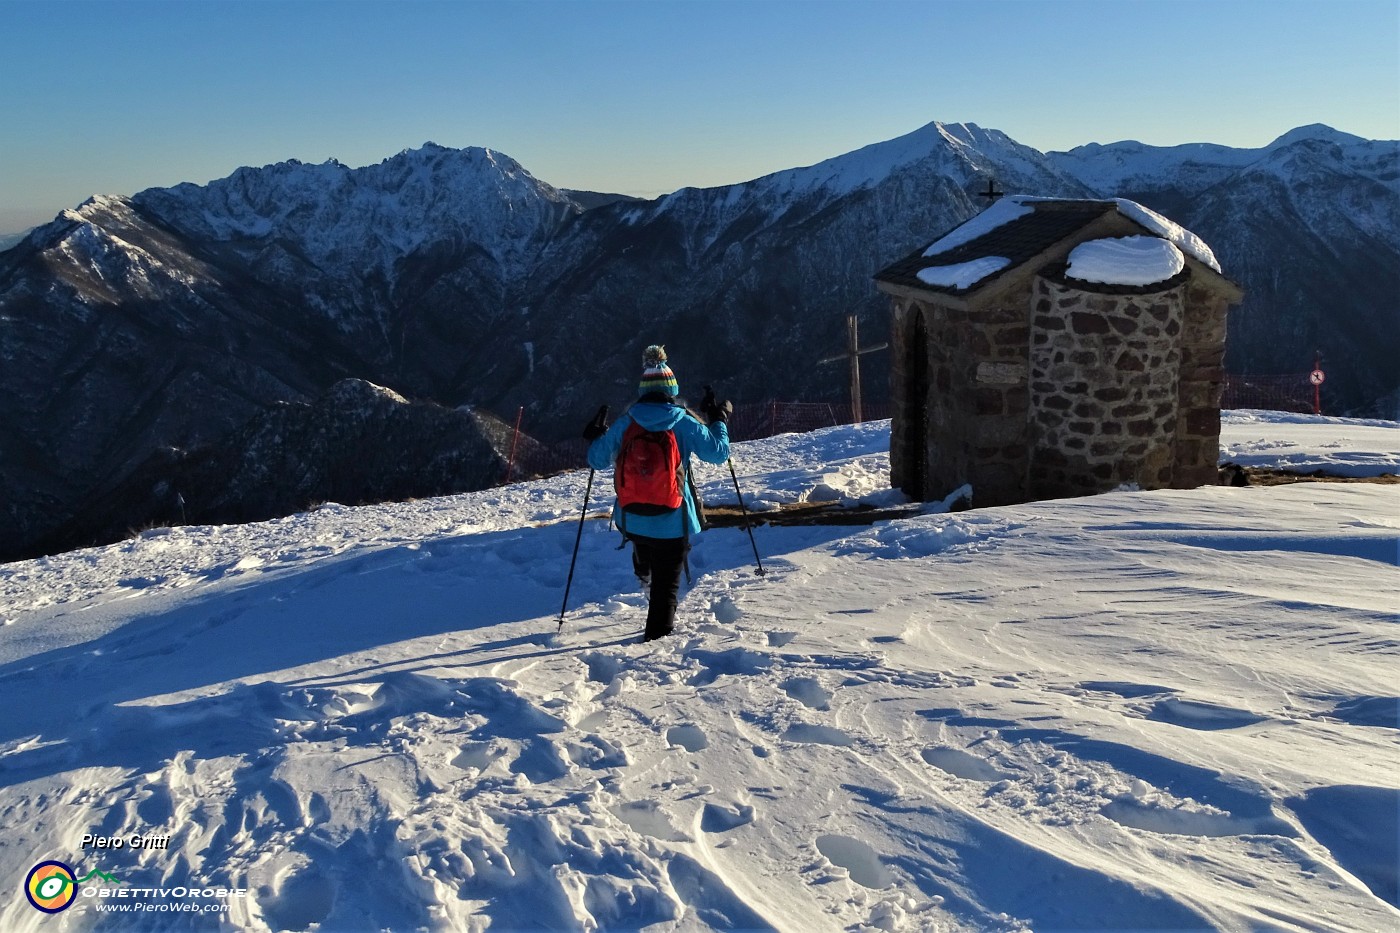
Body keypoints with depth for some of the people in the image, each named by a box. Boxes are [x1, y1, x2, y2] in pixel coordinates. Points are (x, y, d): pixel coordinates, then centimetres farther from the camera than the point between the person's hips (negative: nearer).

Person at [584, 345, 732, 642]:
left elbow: (598, 460, 7)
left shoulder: (624, 423, -3)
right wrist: (719, 421, 14)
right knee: (666, 583, 9)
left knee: (645, 560, 35)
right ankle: (657, 634, 13)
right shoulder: (684, 423, -9)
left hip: (631, 519, 2)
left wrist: (593, 438, 27)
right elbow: (718, 453, -3)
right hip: (671, 521, -2)